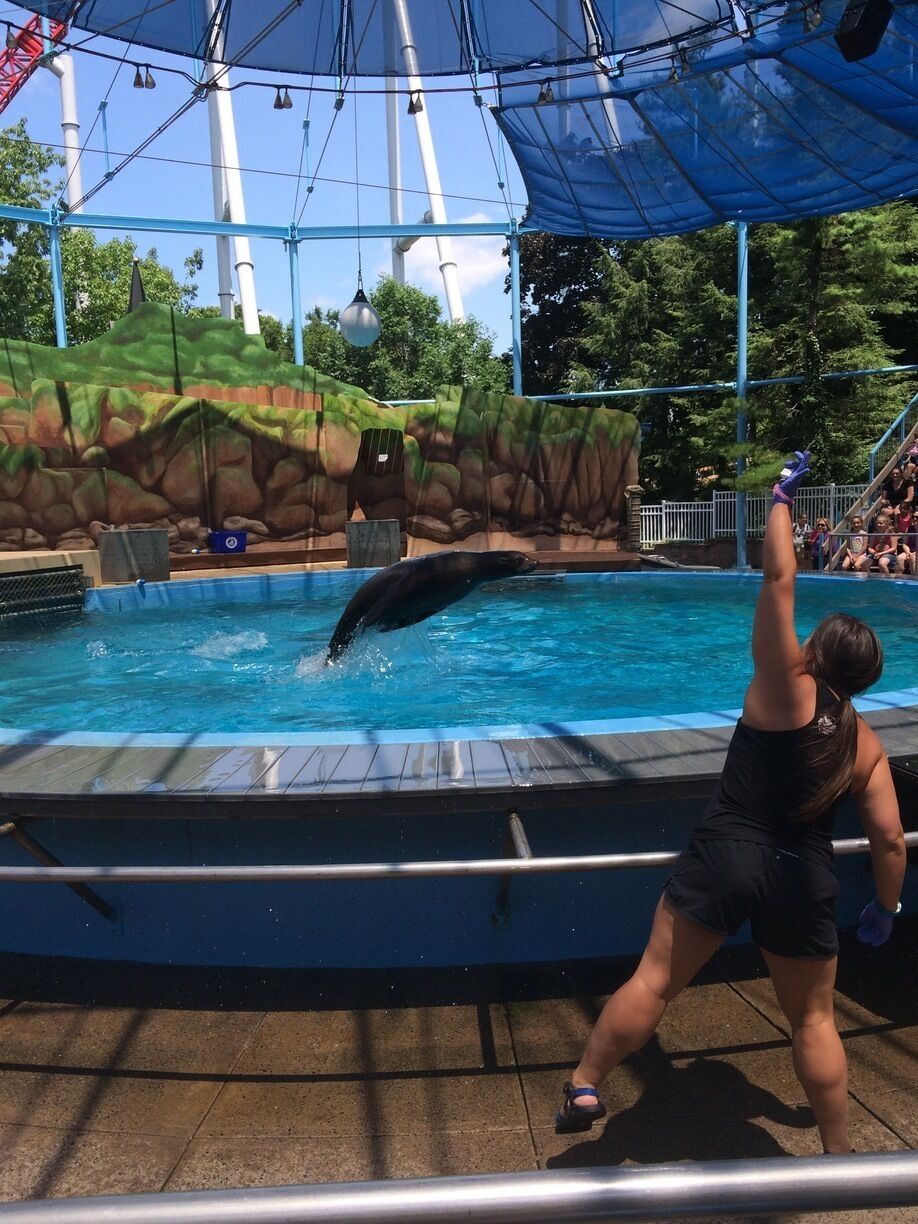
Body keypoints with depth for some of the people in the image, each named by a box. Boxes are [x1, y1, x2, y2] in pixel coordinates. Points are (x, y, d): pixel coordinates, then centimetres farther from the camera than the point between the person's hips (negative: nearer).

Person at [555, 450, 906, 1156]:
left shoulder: (787, 685, -8)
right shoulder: (867, 743, 3)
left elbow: (778, 580, -10)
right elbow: (890, 840, 4)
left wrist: (783, 499, 1)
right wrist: (885, 910, 19)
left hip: (727, 856, -3)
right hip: (806, 881, 4)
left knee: (655, 981, 6)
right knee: (814, 1019, 20)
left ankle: (583, 1091, 15)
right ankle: (839, 1156, 32)